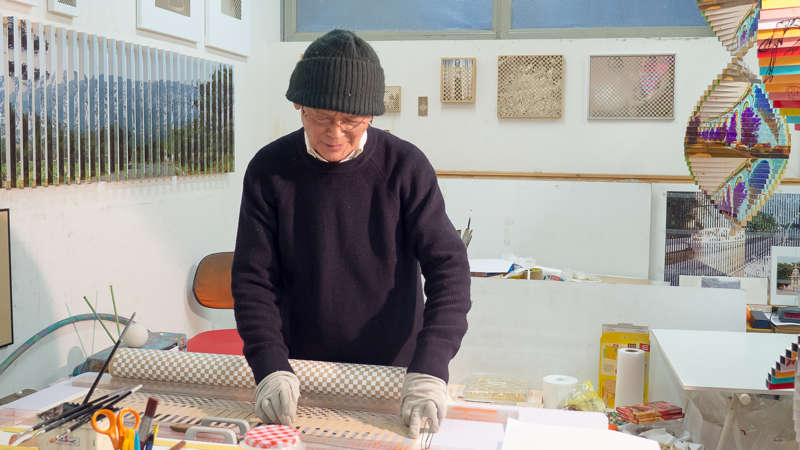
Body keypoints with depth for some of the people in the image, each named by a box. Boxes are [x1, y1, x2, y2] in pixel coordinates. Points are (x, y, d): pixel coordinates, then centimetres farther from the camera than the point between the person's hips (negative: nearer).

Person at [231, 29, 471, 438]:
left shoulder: (405, 166, -11)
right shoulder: (269, 170, -8)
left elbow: (448, 266, -14)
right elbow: (252, 278, -8)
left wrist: (430, 369, -25)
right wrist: (271, 369, -21)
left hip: (394, 369, 0)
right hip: (302, 373, 1)